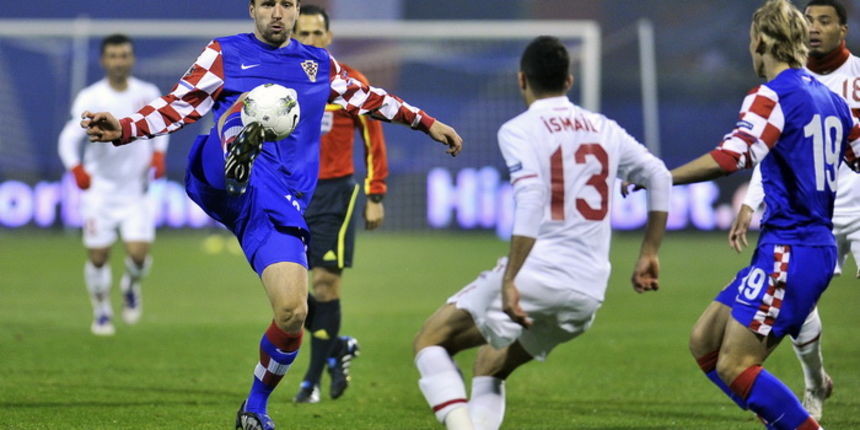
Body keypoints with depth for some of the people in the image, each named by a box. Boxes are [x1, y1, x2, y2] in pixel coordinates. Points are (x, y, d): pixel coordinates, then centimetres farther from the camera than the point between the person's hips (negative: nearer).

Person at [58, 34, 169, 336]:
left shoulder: (148, 94, -1)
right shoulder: (90, 98, -12)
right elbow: (70, 136, -23)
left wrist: (158, 153, 0)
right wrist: (76, 168, -41)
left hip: (136, 190, 1)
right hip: (98, 189, -1)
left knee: (139, 253, -11)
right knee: (98, 256, 1)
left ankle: (131, 286, 24)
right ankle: (101, 311, 25)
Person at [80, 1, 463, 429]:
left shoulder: (320, 64, 22)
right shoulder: (225, 53, 13)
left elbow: (366, 98, 35)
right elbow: (180, 104, 8)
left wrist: (428, 124, 38)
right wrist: (123, 129, -6)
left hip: (278, 206, 3)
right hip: (220, 178, -3)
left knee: (292, 312, -11)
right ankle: (240, 156, -71)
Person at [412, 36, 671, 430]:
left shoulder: (518, 130, -3)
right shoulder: (603, 129, 14)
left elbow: (531, 200, -17)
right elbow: (658, 177, 12)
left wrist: (510, 280, -20)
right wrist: (648, 254, 17)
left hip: (536, 276, -6)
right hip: (588, 294, 6)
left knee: (431, 341, 9)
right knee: (491, 368, 24)